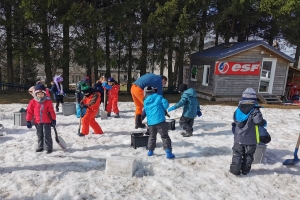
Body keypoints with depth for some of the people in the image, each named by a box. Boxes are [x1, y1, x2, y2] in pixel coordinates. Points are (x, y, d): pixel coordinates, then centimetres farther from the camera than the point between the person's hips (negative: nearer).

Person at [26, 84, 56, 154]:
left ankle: (49, 148, 6)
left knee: (47, 135, -2)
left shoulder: (48, 101, -7)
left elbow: (51, 111, -4)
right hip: (37, 122, 3)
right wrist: (28, 121, 1)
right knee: (39, 135, 16)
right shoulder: (33, 102, -2)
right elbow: (29, 111, 2)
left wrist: (53, 119, -4)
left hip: (46, 121, -3)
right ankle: (40, 147, 31)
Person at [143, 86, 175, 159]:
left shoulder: (145, 102, 11)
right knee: (165, 137, 2)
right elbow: (165, 103, -8)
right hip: (160, 121, -4)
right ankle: (169, 153, 0)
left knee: (152, 137, 21)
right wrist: (162, 109, 10)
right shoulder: (158, 97, 1)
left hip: (150, 122, 4)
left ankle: (150, 151, 29)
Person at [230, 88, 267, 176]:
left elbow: (235, 120, 8)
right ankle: (245, 170, 24)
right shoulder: (254, 110, -14)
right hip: (250, 139, -2)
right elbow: (259, 121, -23)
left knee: (237, 153, 11)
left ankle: (235, 169, 11)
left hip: (239, 138, 2)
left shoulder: (238, 110, 0)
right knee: (248, 155, 15)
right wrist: (264, 123, -3)